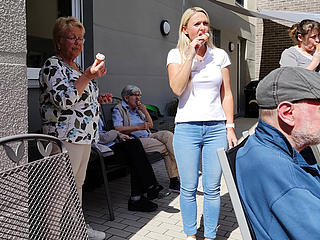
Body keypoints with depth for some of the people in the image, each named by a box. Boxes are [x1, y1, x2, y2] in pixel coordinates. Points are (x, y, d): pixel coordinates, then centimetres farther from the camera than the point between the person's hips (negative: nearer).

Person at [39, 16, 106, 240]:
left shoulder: (76, 67, 18)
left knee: (78, 181, 16)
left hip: (84, 135, 9)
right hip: (66, 136, -9)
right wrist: (88, 76, -25)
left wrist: (96, 99, 13)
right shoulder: (53, 66, -9)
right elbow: (63, 99, -23)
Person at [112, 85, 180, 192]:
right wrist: (139, 127, -17)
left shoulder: (138, 109, 26)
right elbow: (118, 129, -13)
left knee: (167, 134, -21)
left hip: (148, 136, 7)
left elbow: (151, 125, 25)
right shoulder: (118, 109, 4)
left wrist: (145, 111, 9)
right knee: (165, 148, -24)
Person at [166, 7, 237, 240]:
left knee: (213, 188, 5)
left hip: (216, 127, 2)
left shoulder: (220, 55, 9)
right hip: (187, 127, -1)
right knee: (189, 188, 5)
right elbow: (177, 88, -13)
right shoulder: (176, 54, 4)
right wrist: (191, 54, -12)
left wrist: (230, 127, 3)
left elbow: (226, 94, 9)